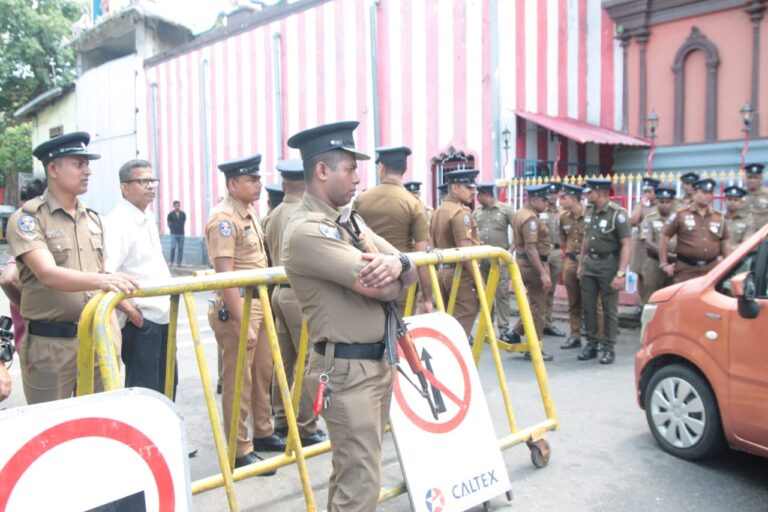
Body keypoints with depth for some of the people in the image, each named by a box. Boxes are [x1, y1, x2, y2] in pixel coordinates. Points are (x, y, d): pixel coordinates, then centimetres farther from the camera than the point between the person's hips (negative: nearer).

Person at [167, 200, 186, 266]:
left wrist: (181, 228, 11)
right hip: (174, 234, -3)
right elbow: (168, 223, 8)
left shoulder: (183, 214, 5)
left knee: (180, 248, 3)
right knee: (173, 247, -11)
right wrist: (172, 229, 6)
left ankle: (178, 262, 9)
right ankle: (171, 261, 4)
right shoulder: (171, 214, -1)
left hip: (181, 233, 3)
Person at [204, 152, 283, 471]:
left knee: (263, 373, 17)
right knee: (237, 381, 0)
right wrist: (242, 322, -23)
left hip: (258, 303, 9)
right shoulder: (224, 218, -16)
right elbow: (225, 275, -21)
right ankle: (240, 451, 11)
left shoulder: (250, 212, 13)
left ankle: (262, 434, 32)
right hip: (235, 308, -9)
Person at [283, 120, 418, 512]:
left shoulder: (351, 222, 12)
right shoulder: (305, 231, -18)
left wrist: (396, 263, -15)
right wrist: (392, 270, 1)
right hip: (347, 370, -9)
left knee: (351, 473, 19)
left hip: (379, 361, 9)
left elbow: (410, 273, 9)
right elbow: (384, 289, -23)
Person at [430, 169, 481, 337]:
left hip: (442, 272, 9)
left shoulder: (437, 212, 14)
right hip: (461, 274, -9)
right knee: (461, 327, -6)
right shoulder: (461, 213, -14)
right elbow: (466, 251, -21)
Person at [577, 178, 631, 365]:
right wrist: (580, 263, 16)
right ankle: (591, 344, 21)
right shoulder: (589, 211, 7)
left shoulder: (617, 214, -14)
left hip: (608, 264, -6)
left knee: (609, 309, 3)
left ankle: (609, 348, 12)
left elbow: (626, 245, -17)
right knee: (588, 306, 10)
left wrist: (621, 273, -22)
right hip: (589, 263, 6)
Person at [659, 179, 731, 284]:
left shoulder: (719, 218, 11)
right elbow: (664, 237, 0)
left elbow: (724, 243, 16)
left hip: (712, 269, 3)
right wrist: (664, 264, -4)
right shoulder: (681, 215, 1)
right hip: (686, 269, -3)